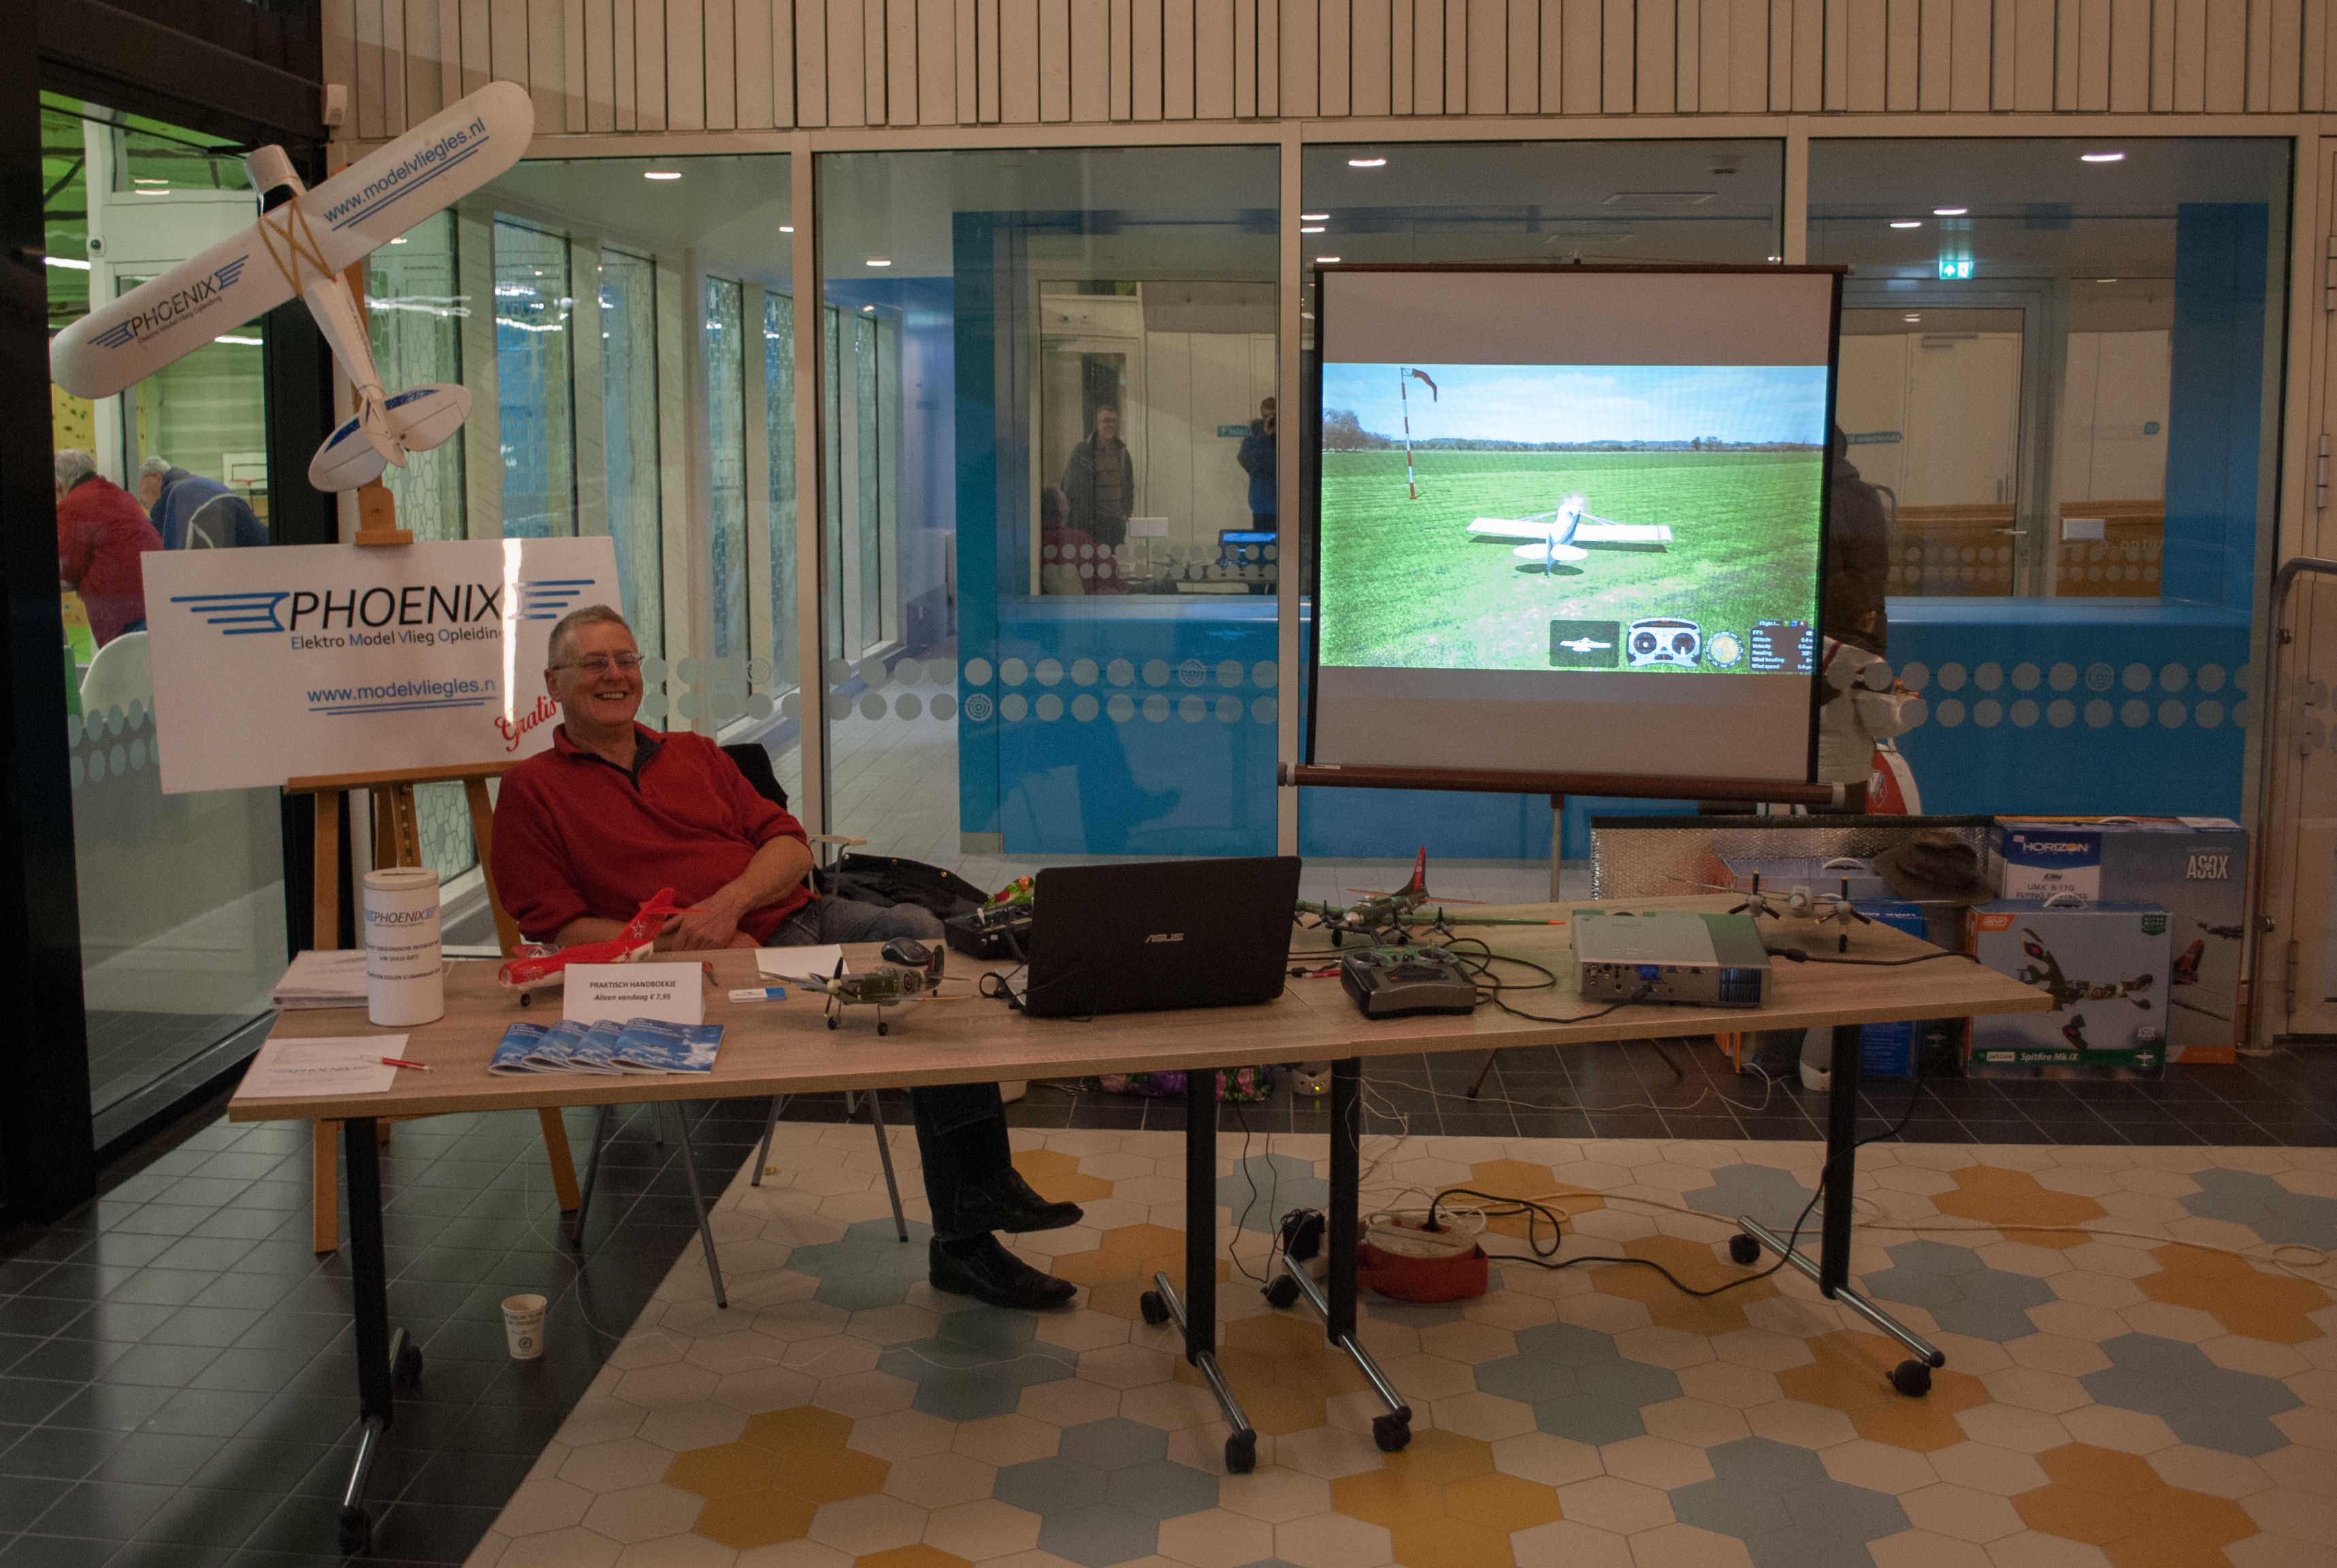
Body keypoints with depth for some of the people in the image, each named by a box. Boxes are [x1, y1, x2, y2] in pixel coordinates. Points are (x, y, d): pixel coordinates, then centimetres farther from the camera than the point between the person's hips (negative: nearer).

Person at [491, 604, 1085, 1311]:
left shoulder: (694, 754, 24)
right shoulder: (532, 790, 9)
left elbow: (790, 844, 15)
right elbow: (559, 927, -1)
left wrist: (732, 901, -8)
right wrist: (685, 948, -13)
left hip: (801, 916, 5)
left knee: (916, 932, -27)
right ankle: (964, 1236, -22)